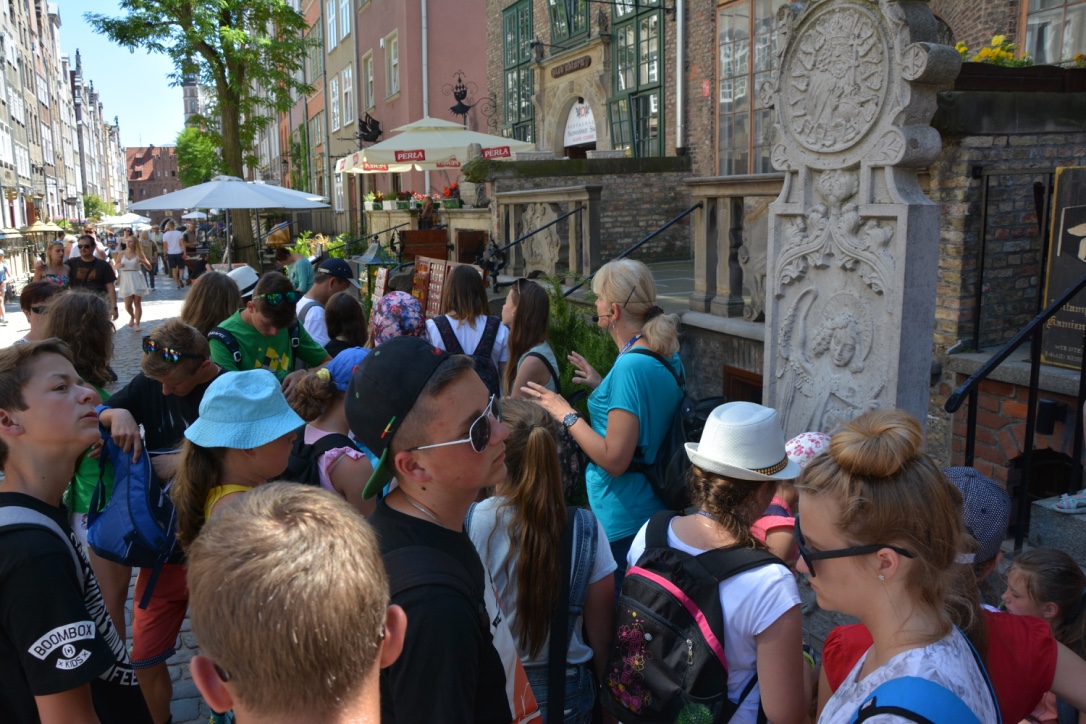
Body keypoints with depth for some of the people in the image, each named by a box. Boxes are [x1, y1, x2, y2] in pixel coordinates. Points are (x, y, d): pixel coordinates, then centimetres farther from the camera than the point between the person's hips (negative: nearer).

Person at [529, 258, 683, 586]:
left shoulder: (631, 366, -24)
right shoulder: (667, 356, 4)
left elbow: (614, 460, -25)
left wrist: (567, 414, -15)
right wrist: (602, 386, 16)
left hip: (621, 526, -9)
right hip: (656, 511, 9)